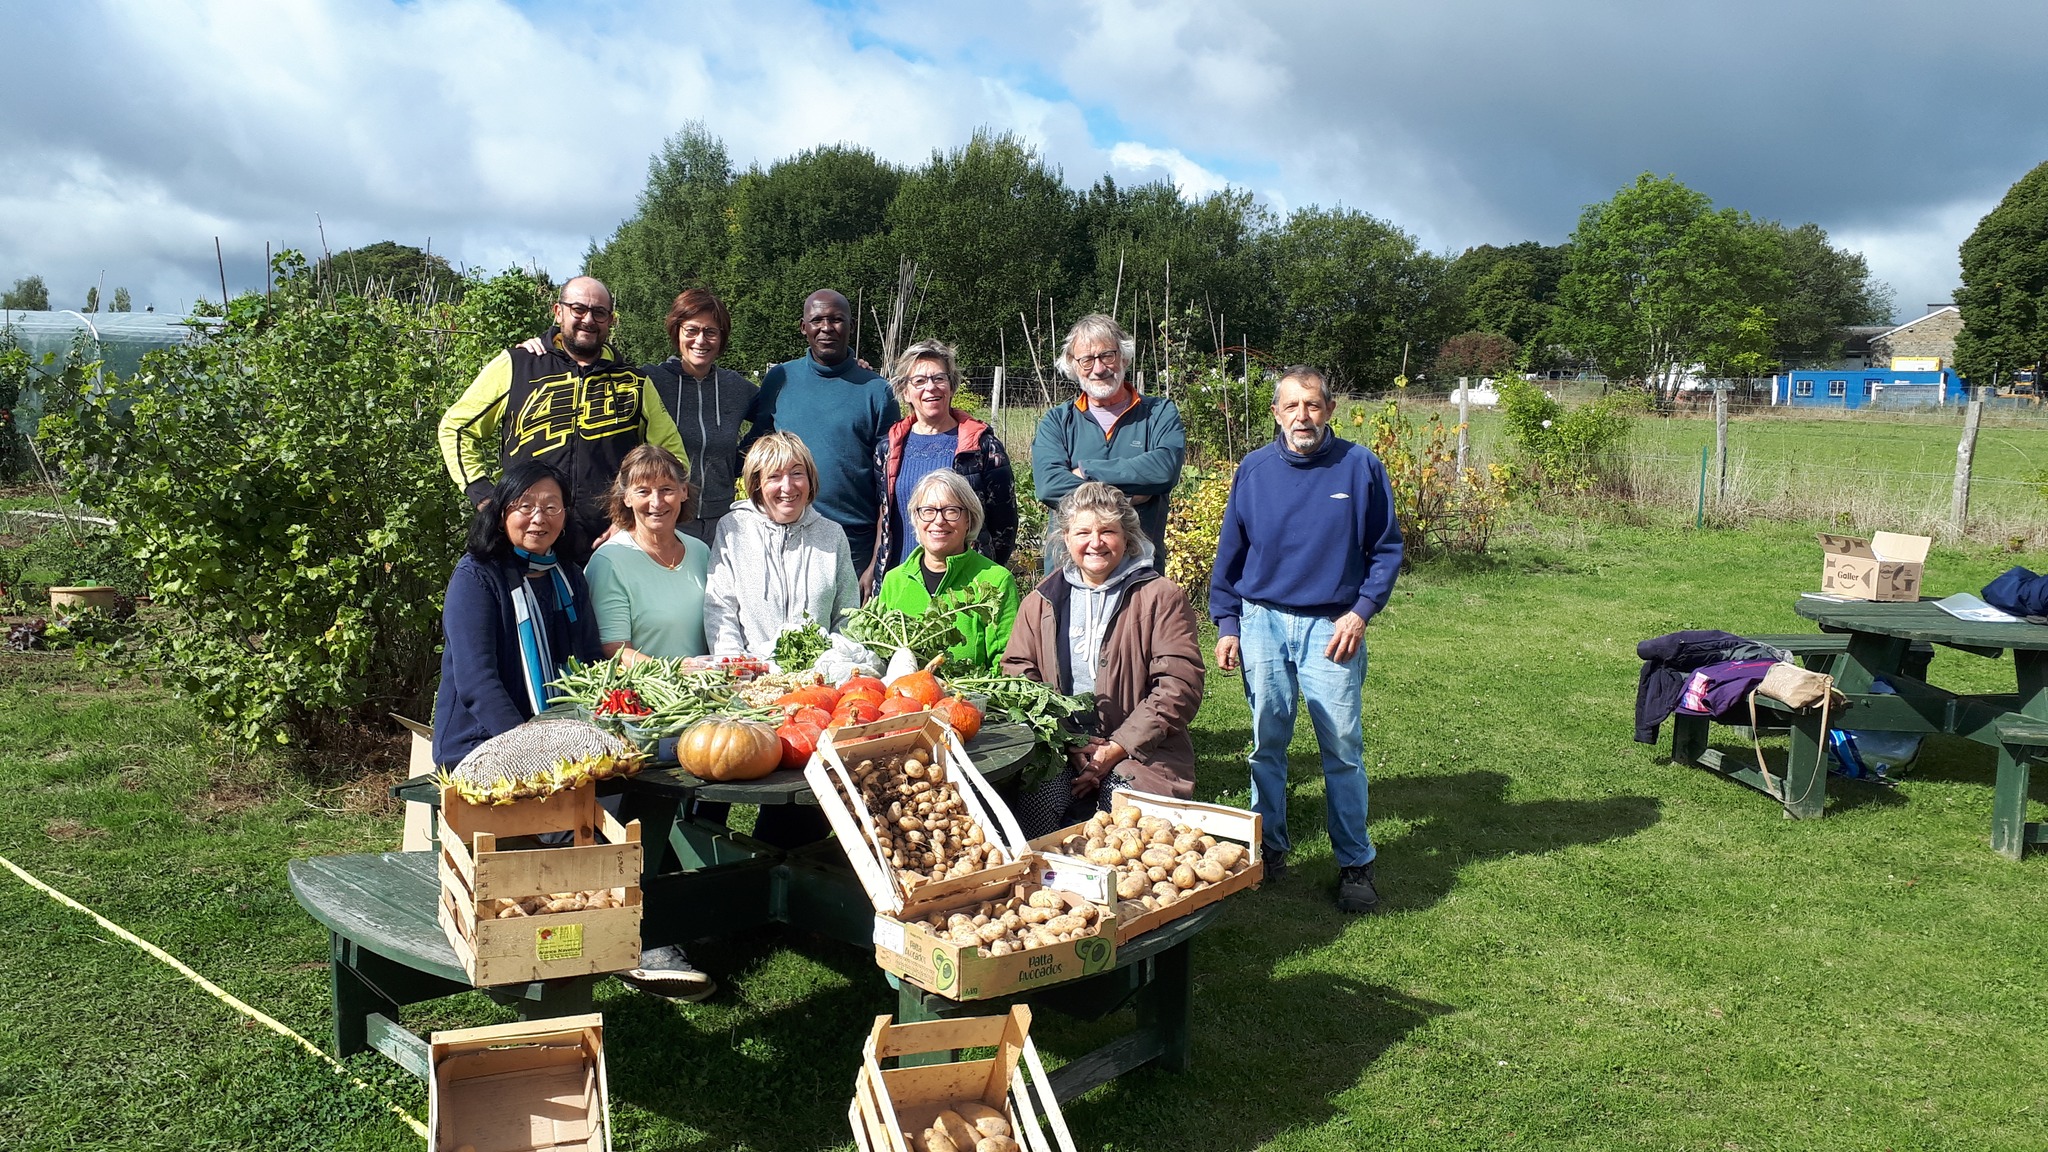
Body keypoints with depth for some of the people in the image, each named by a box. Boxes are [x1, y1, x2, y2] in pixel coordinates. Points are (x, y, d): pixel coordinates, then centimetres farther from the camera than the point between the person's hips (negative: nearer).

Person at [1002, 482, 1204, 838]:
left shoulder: (1161, 597, 3)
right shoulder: (1041, 601, 15)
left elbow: (1179, 687, -4)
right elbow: (1017, 677, 8)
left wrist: (1117, 749, -11)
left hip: (1139, 752, -2)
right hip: (1057, 751, 2)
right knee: (1035, 805, -29)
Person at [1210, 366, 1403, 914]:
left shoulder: (1360, 466, -2)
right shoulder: (1254, 469, 3)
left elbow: (1386, 549, 2)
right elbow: (1230, 553, 9)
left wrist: (1361, 611, -9)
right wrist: (1226, 624, 4)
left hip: (1332, 626, -2)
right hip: (1263, 622, 2)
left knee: (1343, 748, -1)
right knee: (1267, 744, 10)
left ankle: (1356, 863, 11)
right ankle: (1268, 850, 23)